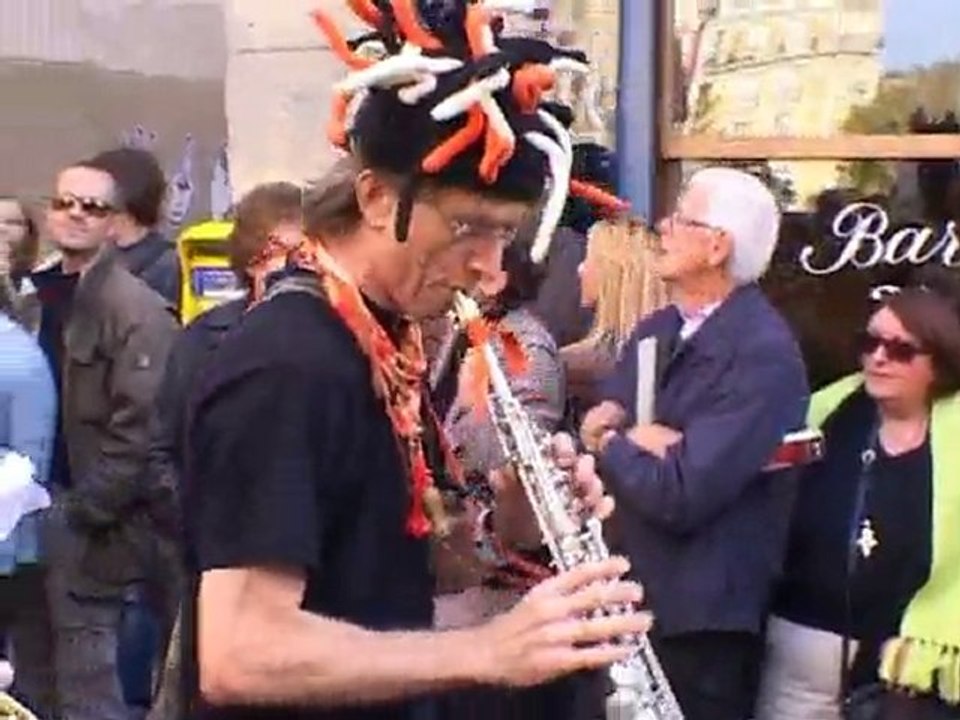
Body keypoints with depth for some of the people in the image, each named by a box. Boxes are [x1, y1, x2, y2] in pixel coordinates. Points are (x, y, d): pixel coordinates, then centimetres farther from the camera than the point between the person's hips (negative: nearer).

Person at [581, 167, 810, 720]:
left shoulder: (764, 353, -19)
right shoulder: (656, 330, 8)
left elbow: (681, 496, -25)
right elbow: (593, 430, 6)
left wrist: (611, 441, -8)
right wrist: (633, 438, -16)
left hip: (703, 620, -8)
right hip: (630, 599, 8)